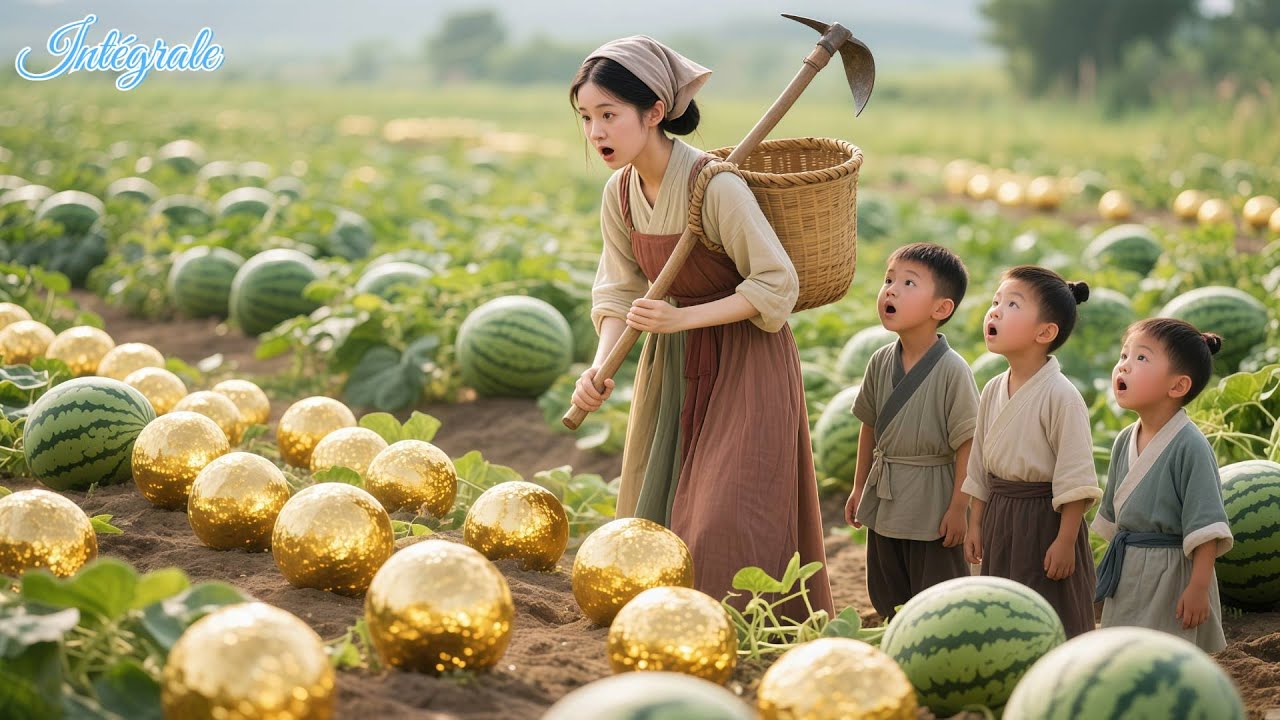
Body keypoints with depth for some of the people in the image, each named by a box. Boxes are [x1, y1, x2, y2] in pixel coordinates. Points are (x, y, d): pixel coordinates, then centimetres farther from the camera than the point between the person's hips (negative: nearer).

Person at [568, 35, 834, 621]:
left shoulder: (715, 186, -25)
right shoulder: (619, 194, -4)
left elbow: (778, 285, -21)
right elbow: (620, 291, 3)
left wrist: (683, 318, -27)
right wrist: (600, 366, -14)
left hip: (744, 362, -7)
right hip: (671, 364, 7)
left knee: (724, 518, -7)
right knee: (656, 509, 12)